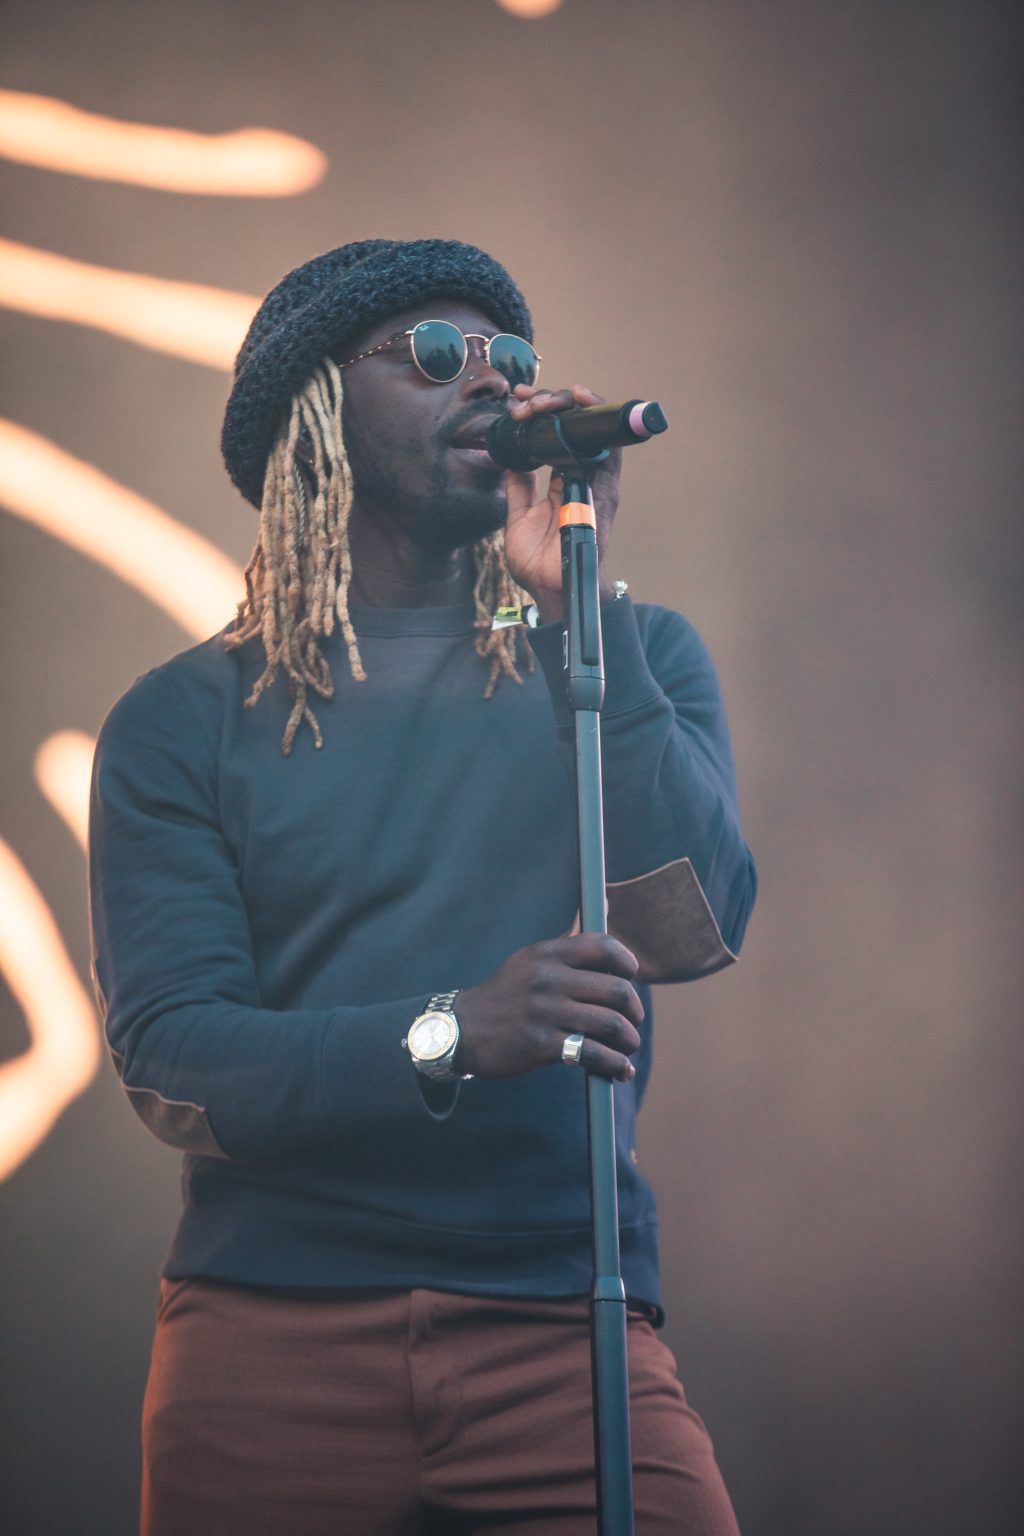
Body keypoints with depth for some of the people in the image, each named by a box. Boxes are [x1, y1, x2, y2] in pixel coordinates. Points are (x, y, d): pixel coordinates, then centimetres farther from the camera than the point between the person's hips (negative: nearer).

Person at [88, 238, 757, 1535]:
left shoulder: (634, 660, 12)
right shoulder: (184, 721, 6)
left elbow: (694, 930, -5)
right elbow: (171, 1062, -5)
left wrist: (576, 594, -8)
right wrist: (451, 1038, -21)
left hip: (566, 1330, 1)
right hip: (272, 1339, -1)